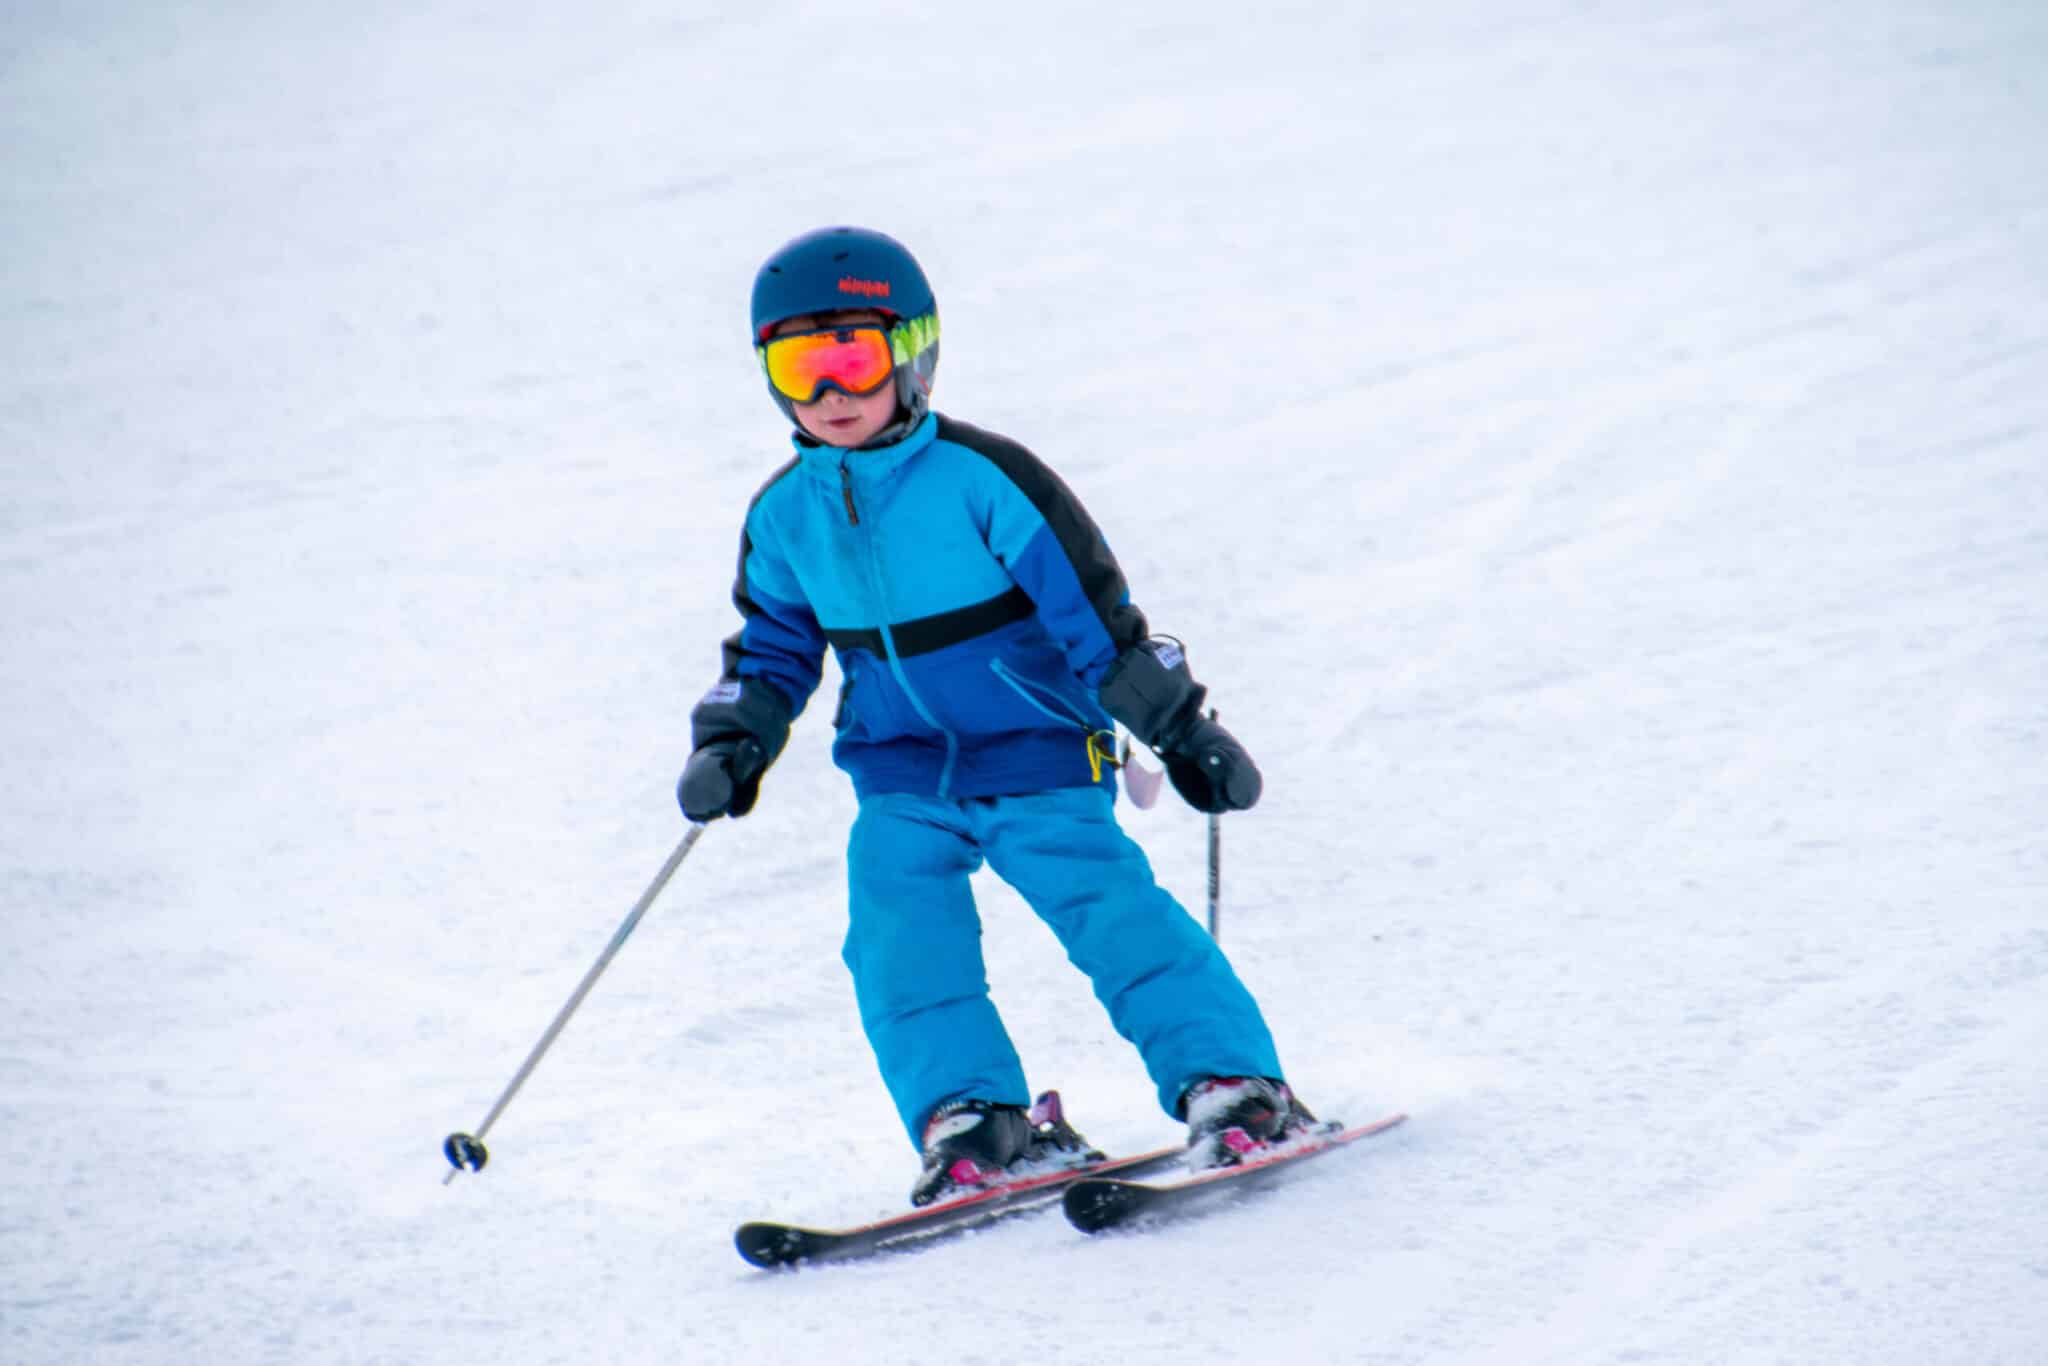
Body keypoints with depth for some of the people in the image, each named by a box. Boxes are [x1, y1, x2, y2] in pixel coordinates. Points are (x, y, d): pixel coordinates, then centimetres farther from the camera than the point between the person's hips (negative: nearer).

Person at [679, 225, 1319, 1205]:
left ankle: (1238, 1091, -5)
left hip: (1034, 755, -4)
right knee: (897, 939, -13)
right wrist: (733, 742, 4)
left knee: (1114, 915, -12)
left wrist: (1181, 730, -9)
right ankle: (974, 1122, -4)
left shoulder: (983, 479, -13)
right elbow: (775, 644, 19)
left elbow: (1094, 611, -10)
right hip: (901, 777, 4)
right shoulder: (784, 516, 3)